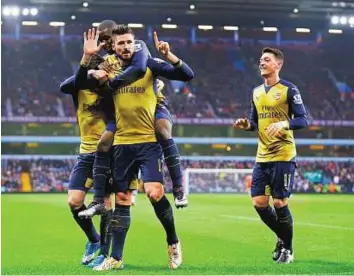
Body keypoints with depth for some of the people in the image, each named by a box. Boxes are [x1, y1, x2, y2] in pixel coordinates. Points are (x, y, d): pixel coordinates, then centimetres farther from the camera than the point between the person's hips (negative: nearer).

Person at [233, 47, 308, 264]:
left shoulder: (289, 90, -6)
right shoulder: (257, 92, 13)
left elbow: (303, 120, -9)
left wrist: (284, 123, -27)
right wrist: (247, 125, -2)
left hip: (283, 156, -6)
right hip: (262, 156, 6)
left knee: (279, 202, -5)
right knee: (259, 203, 2)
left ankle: (288, 248, 12)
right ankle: (283, 238, 24)